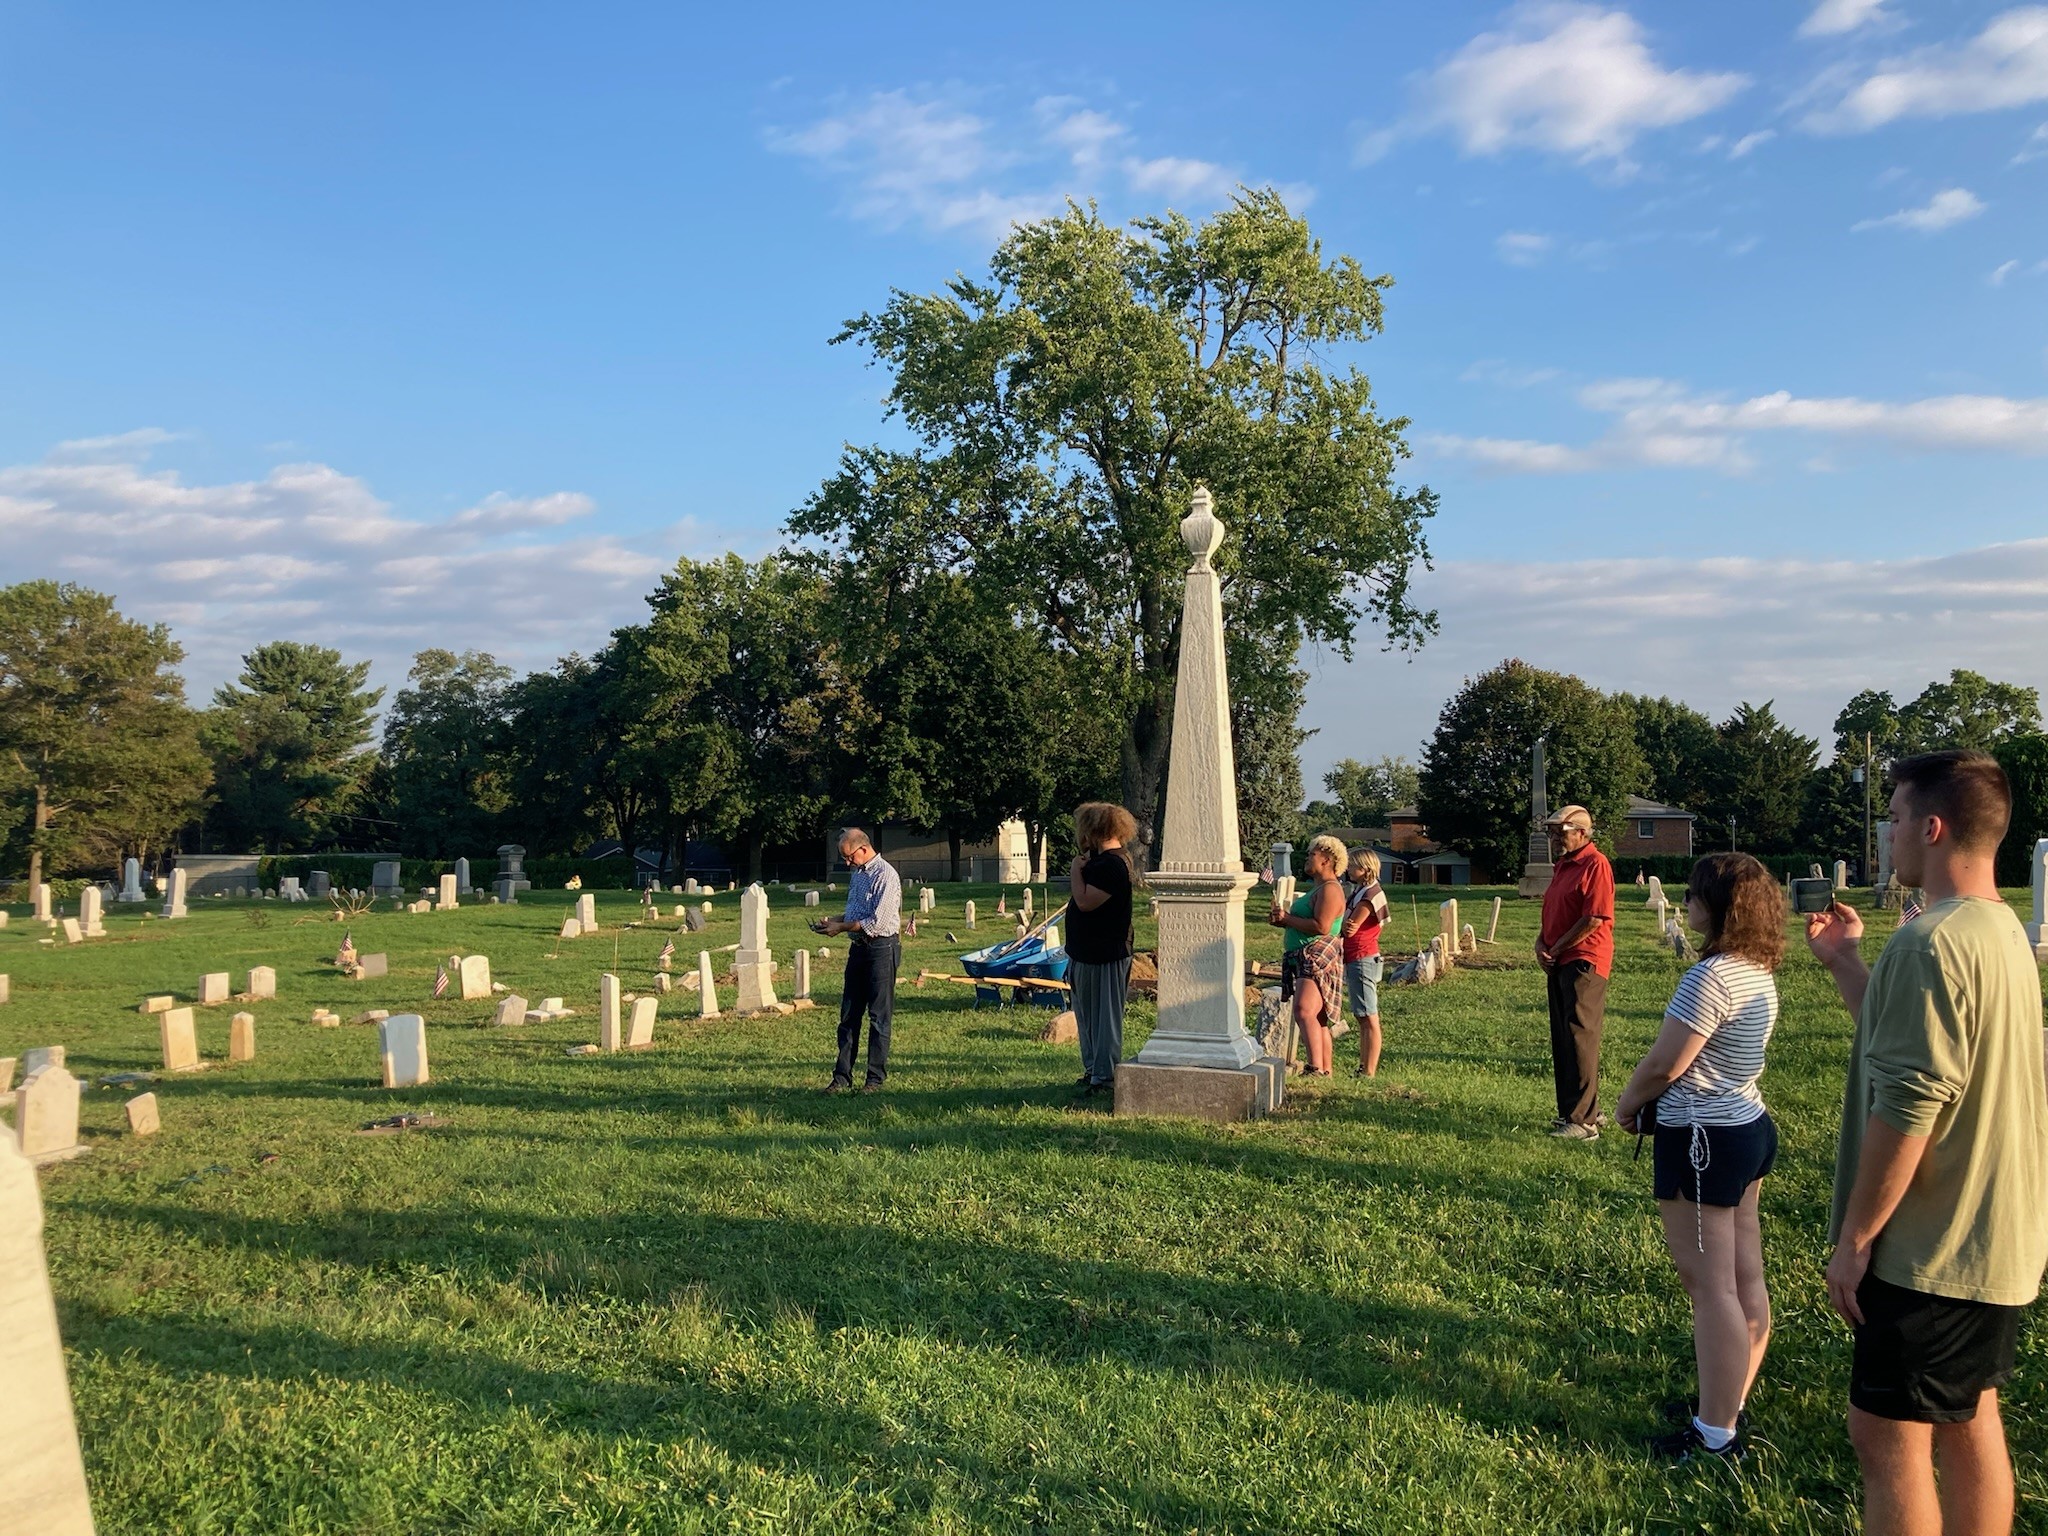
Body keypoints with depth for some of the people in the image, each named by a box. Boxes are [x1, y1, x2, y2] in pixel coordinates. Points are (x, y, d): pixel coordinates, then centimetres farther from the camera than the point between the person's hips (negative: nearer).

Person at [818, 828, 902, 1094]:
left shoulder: (885, 876, -16)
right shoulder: (857, 873, 13)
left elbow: (877, 923, -20)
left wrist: (841, 928, -11)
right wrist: (834, 919, 8)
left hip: (882, 949, -9)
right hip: (859, 948, 9)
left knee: (879, 1017, 0)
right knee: (848, 1015, 9)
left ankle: (876, 1079, 8)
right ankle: (842, 1077, 14)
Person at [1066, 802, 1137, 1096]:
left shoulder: (1113, 864, -20)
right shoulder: (1101, 860, 14)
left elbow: (1084, 901, -27)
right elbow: (1079, 899, 17)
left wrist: (1076, 869, -14)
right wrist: (1081, 868, 4)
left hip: (1104, 957, -11)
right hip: (1087, 953, 11)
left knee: (1104, 1017, -2)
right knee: (1087, 1016, 18)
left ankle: (1104, 1077, 5)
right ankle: (1093, 1070, 29)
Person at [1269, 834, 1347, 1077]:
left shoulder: (1330, 889, -11)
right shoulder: (1316, 888, 23)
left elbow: (1321, 927, -23)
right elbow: (1304, 922, 26)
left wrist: (1288, 919, -13)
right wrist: (1281, 920, 8)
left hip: (1319, 957, -11)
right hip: (1304, 959, 12)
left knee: (1304, 1011, -25)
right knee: (1318, 1019, 13)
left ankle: (1316, 1068, -32)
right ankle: (1326, 1070, 17)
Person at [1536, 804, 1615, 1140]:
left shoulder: (1595, 864, -13)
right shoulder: (1561, 866, 17)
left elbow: (1594, 918, -20)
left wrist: (1556, 949, -12)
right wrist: (1541, 943, 5)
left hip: (1584, 963, -10)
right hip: (1559, 963, 10)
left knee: (1579, 1040, -8)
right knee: (1562, 1040, 13)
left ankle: (1584, 1121, -4)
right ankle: (1570, 1110, 22)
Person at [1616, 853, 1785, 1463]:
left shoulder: (1710, 978, -23)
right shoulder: (1760, 973, 7)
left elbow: (1662, 1065, -20)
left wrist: (1626, 1104, -2)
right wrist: (1651, 1100, 15)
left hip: (1703, 1138, -10)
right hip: (1749, 1127, 10)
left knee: (1710, 1284, -3)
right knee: (1745, 1278, 15)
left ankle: (1715, 1435, 3)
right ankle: (1731, 1403, 28)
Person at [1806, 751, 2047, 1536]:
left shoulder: (1931, 942, -22)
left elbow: (1906, 1108, -24)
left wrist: (1854, 1237, -17)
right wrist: (1844, 962, 14)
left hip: (1932, 1249, -9)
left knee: (1888, 1436, 1)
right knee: (1969, 1423, 18)